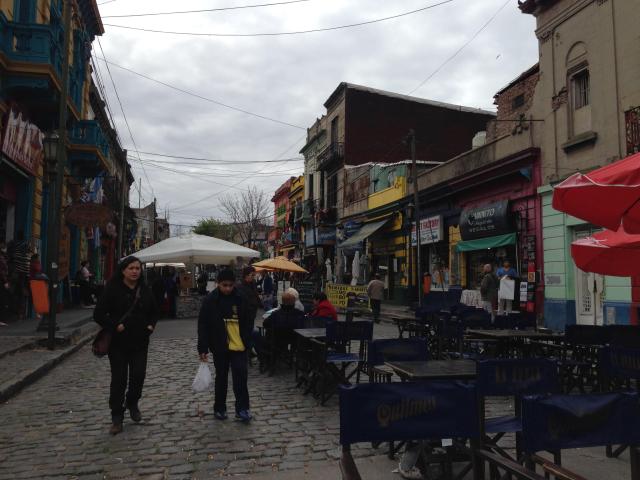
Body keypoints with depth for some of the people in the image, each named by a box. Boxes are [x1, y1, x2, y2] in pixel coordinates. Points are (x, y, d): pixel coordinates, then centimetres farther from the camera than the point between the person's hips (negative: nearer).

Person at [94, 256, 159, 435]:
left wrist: (151, 325, 0)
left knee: (139, 375, 4)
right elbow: (99, 314, -8)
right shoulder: (112, 289, -7)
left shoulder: (145, 290, 5)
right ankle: (117, 417, 16)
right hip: (118, 342, -3)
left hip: (140, 341, 3)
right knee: (119, 379, 2)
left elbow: (154, 312, 18)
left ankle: (132, 403, 33)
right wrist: (115, 326, -18)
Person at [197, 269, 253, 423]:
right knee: (221, 378, 12)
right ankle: (219, 408, 27)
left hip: (239, 346, 1)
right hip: (220, 346, -1)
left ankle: (242, 409, 4)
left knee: (241, 376, -5)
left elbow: (247, 323, 7)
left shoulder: (240, 299, -2)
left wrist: (248, 342, 7)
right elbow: (202, 326, -7)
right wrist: (203, 348, -10)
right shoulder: (210, 300, -8)